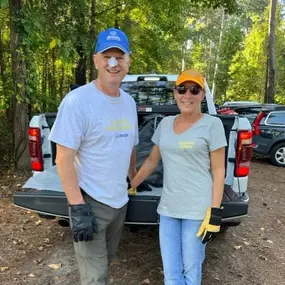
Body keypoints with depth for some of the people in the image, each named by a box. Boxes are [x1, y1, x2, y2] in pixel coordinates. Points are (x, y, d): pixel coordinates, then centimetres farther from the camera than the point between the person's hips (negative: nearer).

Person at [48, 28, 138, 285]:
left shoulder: (129, 102, 5)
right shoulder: (77, 100, -18)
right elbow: (64, 159, -19)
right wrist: (78, 208, -22)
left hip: (120, 201, 7)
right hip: (91, 202, -7)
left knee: (107, 261, 25)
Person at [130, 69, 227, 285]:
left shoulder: (212, 124, -6)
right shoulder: (165, 123, 8)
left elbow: (218, 171, -7)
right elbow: (152, 161, 16)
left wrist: (214, 212, -11)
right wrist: (130, 186, 16)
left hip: (198, 209, -4)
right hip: (168, 207, 4)